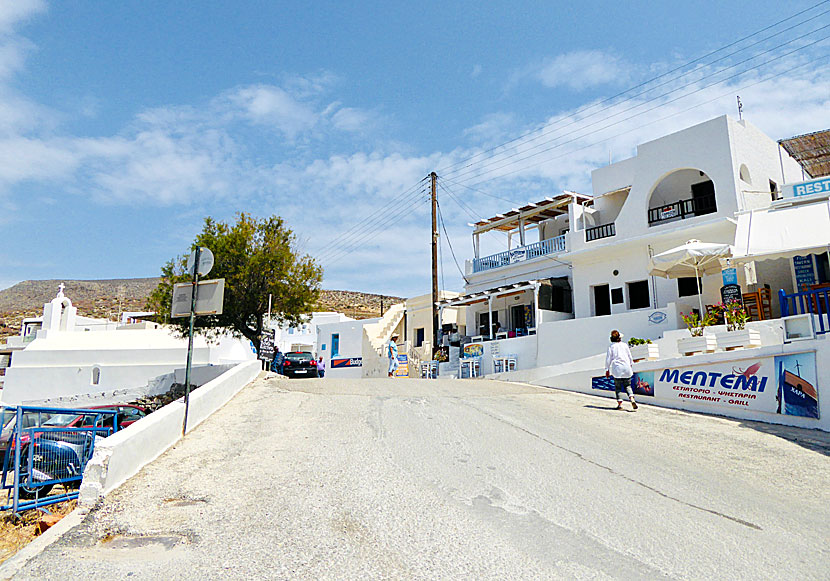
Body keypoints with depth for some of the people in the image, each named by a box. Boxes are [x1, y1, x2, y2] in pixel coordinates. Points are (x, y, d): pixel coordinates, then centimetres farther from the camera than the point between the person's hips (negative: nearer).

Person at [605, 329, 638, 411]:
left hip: (617, 368, -2)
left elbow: (608, 358, 0)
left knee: (618, 387, 4)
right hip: (626, 367, 2)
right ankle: (632, 399, -13)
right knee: (627, 386, 9)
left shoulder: (611, 346, 0)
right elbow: (630, 357, 13)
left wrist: (607, 369, 5)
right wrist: (631, 365, 25)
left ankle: (620, 403, -3)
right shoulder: (624, 345, 8)